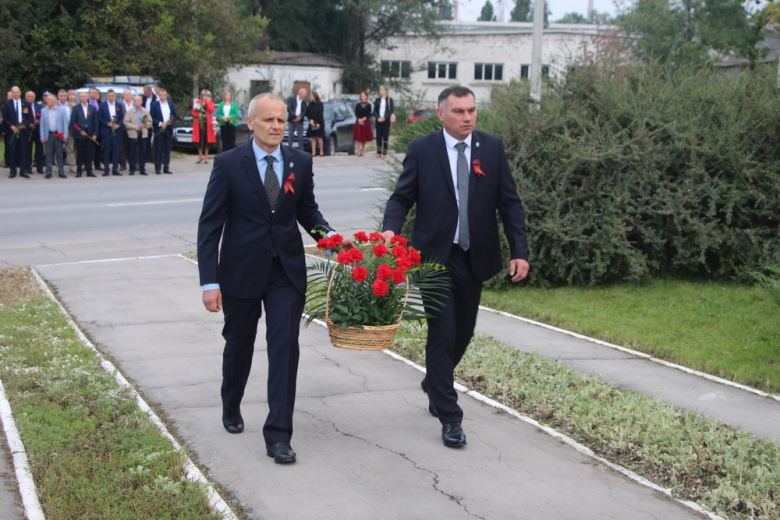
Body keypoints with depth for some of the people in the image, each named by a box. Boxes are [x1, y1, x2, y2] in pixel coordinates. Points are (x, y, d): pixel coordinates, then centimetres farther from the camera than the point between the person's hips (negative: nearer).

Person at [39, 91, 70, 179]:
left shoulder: (61, 109, 3)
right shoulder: (44, 111, 8)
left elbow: (65, 122, 2)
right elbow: (42, 124, 7)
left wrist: (65, 135, -5)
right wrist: (42, 137, 0)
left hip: (59, 135, -1)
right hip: (48, 135, 1)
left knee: (59, 154, 2)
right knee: (49, 154, 1)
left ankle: (61, 172, 8)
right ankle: (48, 172, 6)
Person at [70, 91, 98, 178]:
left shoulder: (93, 109, 11)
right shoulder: (76, 108, 5)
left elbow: (95, 122, 9)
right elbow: (73, 122, 1)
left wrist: (95, 134, -1)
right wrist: (79, 131, -10)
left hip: (90, 134, 1)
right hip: (79, 134, -1)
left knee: (89, 153, 1)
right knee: (80, 153, 0)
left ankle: (89, 171, 5)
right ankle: (79, 171, 6)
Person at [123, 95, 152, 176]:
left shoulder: (146, 112, 11)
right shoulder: (129, 111, 4)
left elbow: (150, 122, 11)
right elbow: (126, 122, -2)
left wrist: (145, 124, -9)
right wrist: (134, 127, -15)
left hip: (143, 134, 2)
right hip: (132, 134, -2)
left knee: (143, 153, 2)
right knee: (132, 153, -1)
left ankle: (142, 169, 8)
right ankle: (132, 170, 6)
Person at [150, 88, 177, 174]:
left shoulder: (170, 104, 12)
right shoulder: (155, 105, 1)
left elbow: (175, 116, 14)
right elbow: (151, 117, -2)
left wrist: (171, 121, -5)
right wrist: (160, 123, -14)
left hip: (168, 129, 3)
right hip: (158, 130, -3)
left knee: (167, 149, 3)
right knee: (158, 149, -3)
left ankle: (166, 168, 8)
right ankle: (157, 168, 1)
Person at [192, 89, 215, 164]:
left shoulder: (210, 103, 8)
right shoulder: (197, 102, 8)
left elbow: (212, 110, -10)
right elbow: (193, 112, 8)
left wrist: (207, 102, -7)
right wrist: (198, 115, -11)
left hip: (207, 123, 0)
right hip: (199, 123, 0)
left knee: (206, 141, 0)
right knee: (200, 141, 1)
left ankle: (206, 157, 7)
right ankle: (200, 157, 10)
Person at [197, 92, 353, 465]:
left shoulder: (300, 162, 1)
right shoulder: (228, 164, -8)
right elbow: (209, 225, -9)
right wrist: (209, 282, -15)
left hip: (287, 270, 2)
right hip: (241, 271, -1)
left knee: (285, 346, -7)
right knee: (239, 346, 15)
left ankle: (278, 435, -4)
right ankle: (231, 408, 43)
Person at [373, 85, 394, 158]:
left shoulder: (389, 99, 0)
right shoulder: (377, 99, 8)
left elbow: (391, 110, -4)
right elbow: (375, 110, 8)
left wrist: (384, 118, -12)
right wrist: (378, 118, -9)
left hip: (386, 120, -3)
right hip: (378, 120, 3)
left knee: (385, 135, -3)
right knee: (378, 135, 2)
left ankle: (384, 152, 0)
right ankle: (378, 152, 5)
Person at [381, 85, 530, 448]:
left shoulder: (493, 148, 3)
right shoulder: (421, 150, -3)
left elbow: (509, 202, 3)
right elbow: (401, 197, -1)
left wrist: (520, 251, -4)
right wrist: (390, 228, -22)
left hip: (476, 257, 3)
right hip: (435, 257, -3)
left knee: (463, 332, 15)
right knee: (442, 333, -5)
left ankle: (434, 385, 42)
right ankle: (449, 417, 2)